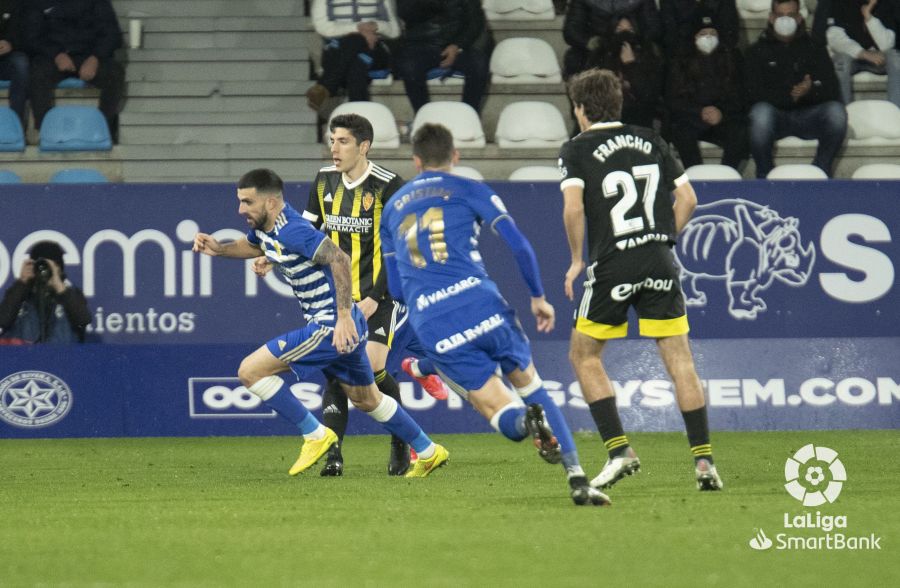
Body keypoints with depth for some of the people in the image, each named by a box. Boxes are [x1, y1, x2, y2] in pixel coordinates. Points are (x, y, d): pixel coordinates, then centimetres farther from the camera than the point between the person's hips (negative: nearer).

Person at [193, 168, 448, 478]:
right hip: (341, 328, 10)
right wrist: (218, 248, 10)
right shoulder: (264, 227, 6)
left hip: (332, 327, -10)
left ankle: (315, 435, -5)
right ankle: (428, 453, 36)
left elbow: (339, 260, -32)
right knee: (366, 400, 26)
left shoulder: (292, 232, -23)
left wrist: (344, 317, -34)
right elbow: (251, 246, 29)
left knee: (250, 371, -11)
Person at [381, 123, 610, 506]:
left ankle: (528, 421, -33)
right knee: (531, 386, 14)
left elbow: (397, 290, 24)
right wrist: (538, 296, 13)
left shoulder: (392, 208, 23)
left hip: (431, 327, 2)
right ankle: (577, 478, -1)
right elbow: (519, 246, 1)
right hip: (480, 303, -2)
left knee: (501, 413, 6)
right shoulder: (469, 191, 12)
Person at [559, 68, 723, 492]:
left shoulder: (577, 149, -1)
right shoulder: (650, 141, 12)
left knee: (584, 356, 13)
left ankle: (619, 451, 2)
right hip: (660, 263, 4)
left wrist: (577, 260, -2)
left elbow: (573, 207, -13)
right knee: (679, 359, 4)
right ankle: (703, 460, -2)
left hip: (612, 266, -4)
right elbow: (688, 198, 10)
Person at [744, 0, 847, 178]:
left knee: (836, 111, -30)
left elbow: (832, 91, 3)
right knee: (761, 112, -37)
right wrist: (788, 96, -20)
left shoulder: (814, 49, 14)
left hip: (807, 117, 1)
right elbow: (753, 93, -6)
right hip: (776, 113, -1)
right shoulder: (758, 51, 9)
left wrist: (810, 90, -20)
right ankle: (764, 176, -19)